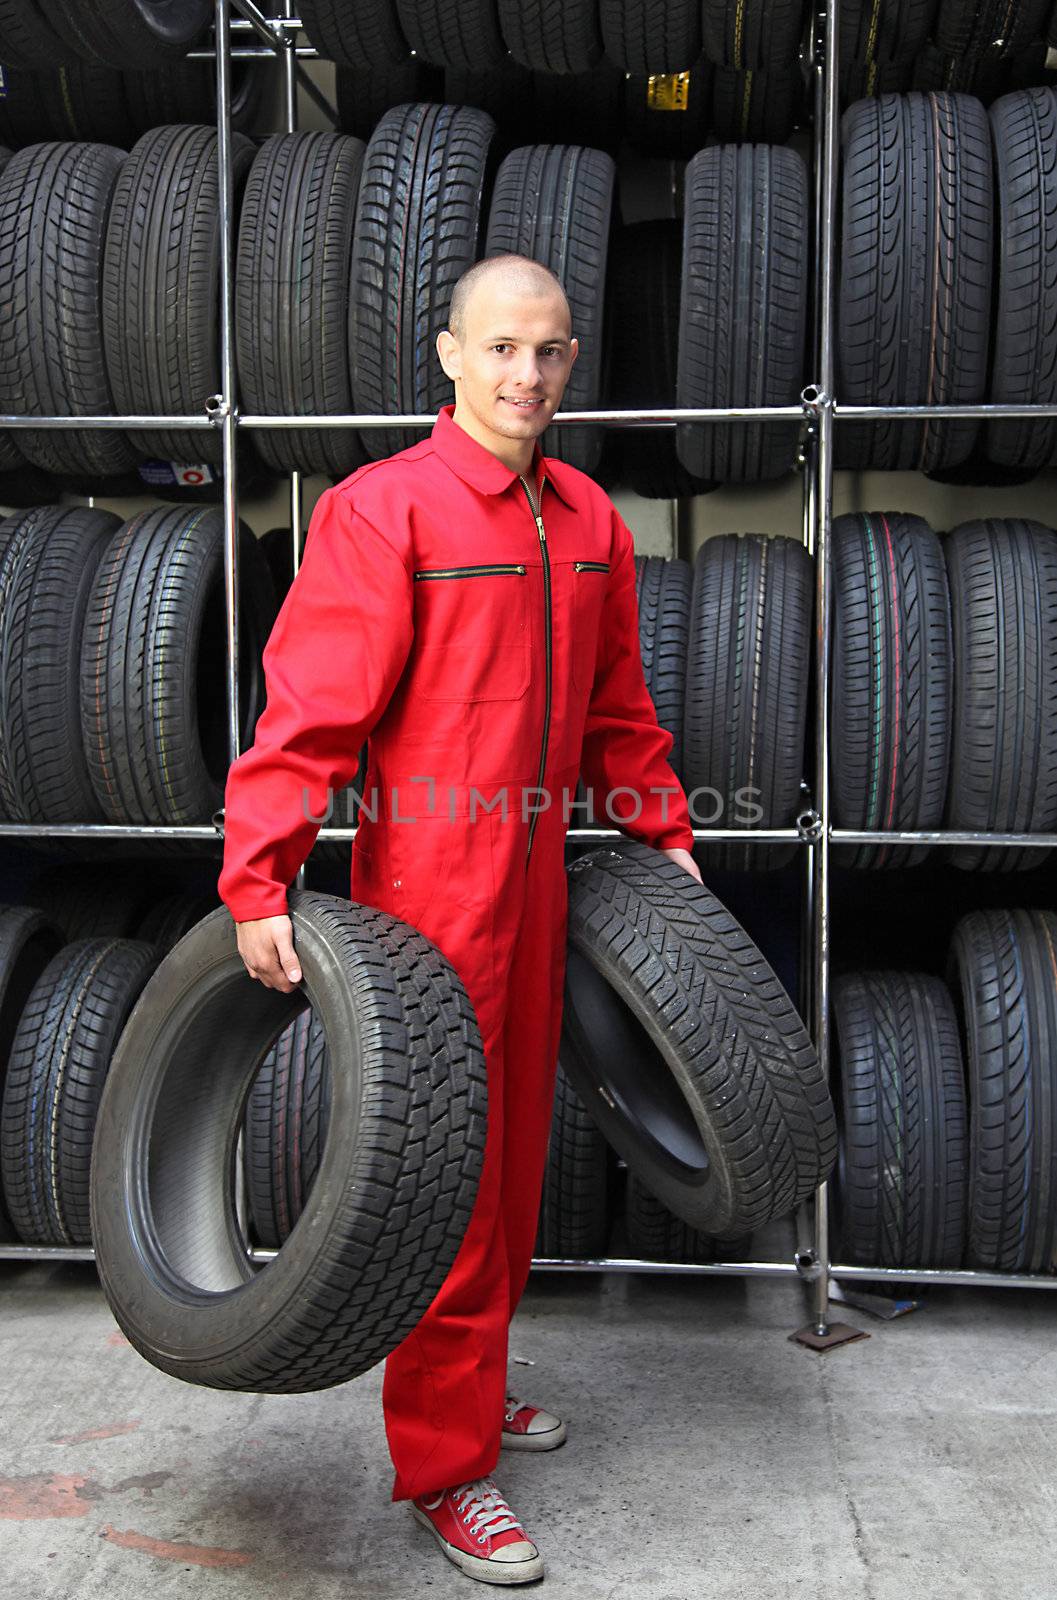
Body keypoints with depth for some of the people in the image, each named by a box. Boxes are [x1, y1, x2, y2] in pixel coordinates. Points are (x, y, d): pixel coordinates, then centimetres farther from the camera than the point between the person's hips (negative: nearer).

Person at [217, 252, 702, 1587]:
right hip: (428, 886, -7)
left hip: (535, 878, 7)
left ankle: (472, 1385, 37)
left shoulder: (590, 522, 10)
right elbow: (311, 706, -17)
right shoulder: (380, 511, -11)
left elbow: (614, 704, 20)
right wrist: (258, 883, -22)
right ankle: (444, 1466, 18)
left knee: (515, 1148, 17)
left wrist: (661, 825, 20)